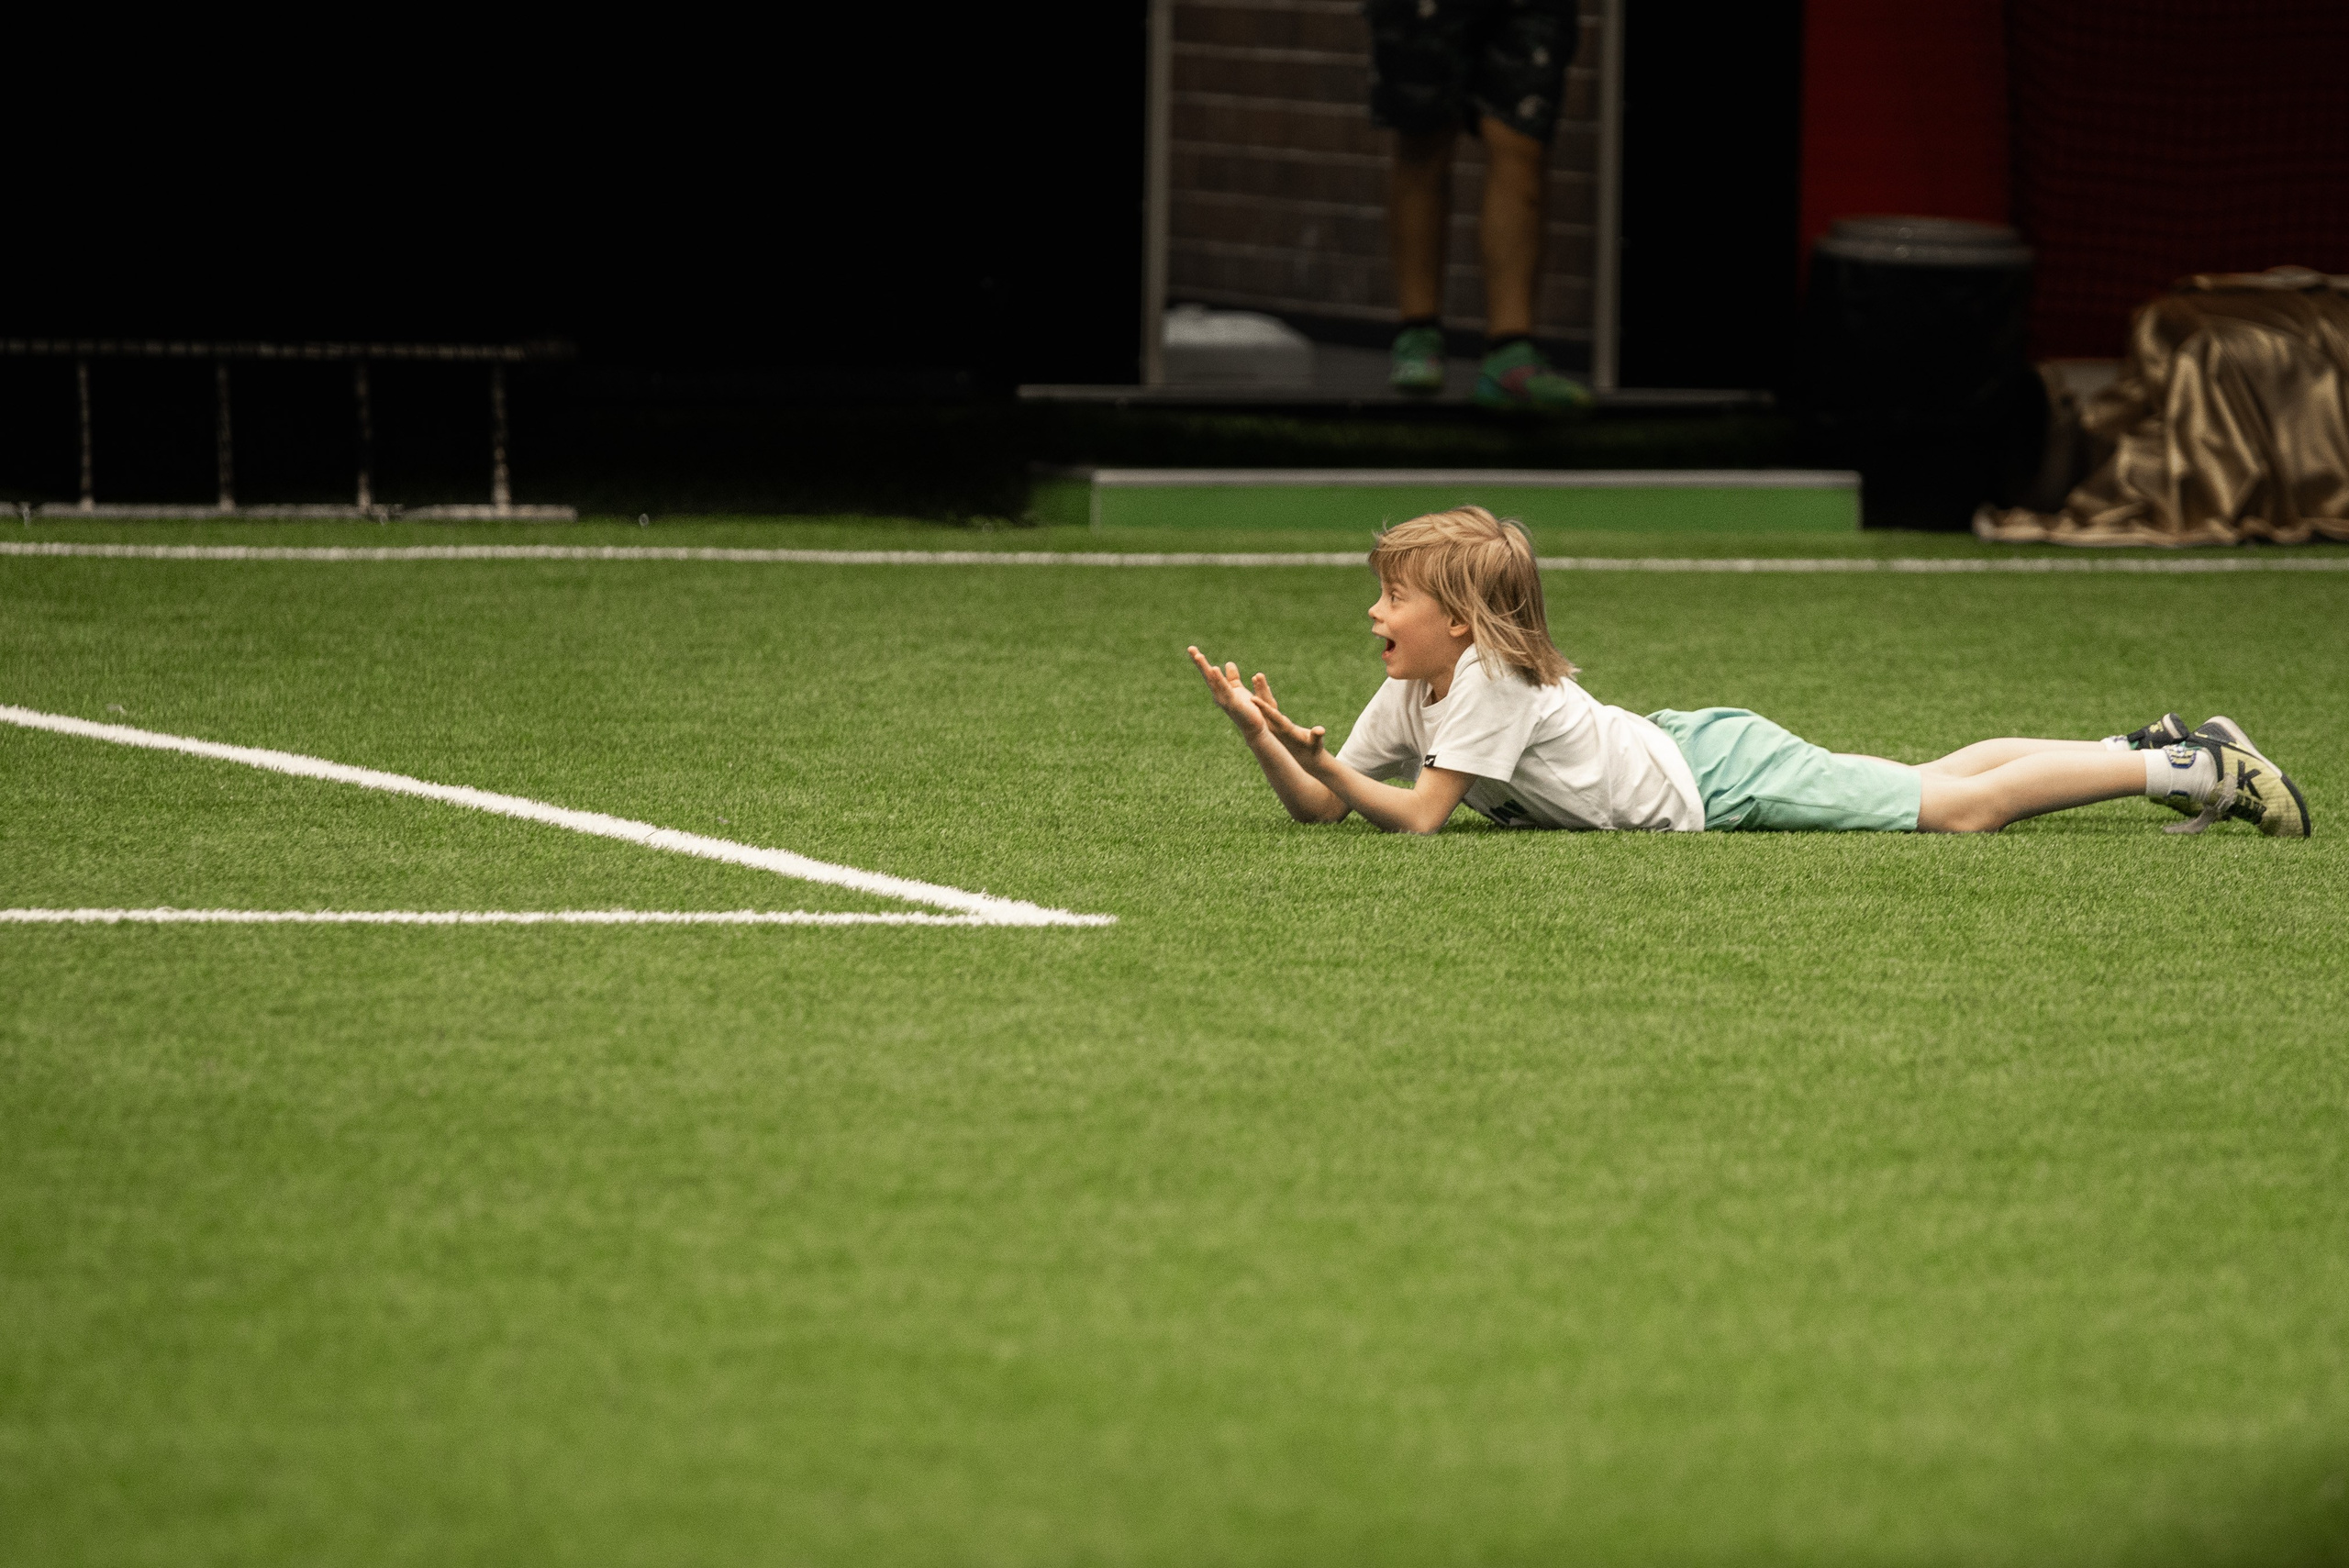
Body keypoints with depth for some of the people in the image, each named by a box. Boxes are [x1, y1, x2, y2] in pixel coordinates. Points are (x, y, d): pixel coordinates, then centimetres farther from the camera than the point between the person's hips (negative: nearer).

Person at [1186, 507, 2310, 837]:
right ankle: (2149, 754, 25)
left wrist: (1319, 756, -34)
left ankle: (2192, 769, -1)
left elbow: (1417, 814, -30)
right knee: (1934, 784, 16)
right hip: (1683, 754, 8)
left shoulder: (1491, 683, -25)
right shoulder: (1407, 699, 0)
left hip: (1725, 783, -8)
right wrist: (1264, 739, -17)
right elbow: (1316, 809, -1)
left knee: (1957, 808, -7)